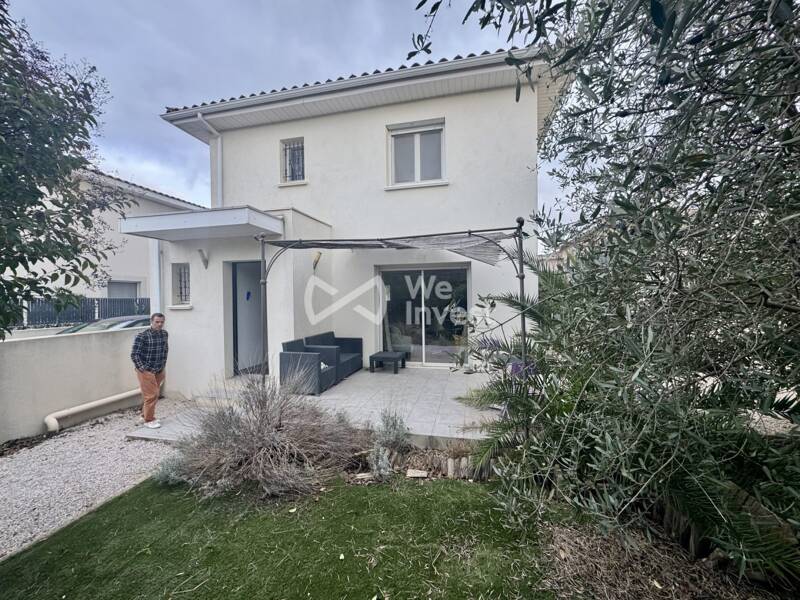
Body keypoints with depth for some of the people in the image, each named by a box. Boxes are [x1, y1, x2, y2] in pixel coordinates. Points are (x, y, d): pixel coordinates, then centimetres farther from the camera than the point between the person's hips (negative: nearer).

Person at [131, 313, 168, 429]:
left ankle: (145, 414, 35)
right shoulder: (142, 336, -17)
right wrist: (142, 368, -16)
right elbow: (134, 354, -14)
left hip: (159, 371, 6)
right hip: (146, 371, -6)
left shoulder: (165, 334, 2)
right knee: (151, 395, -5)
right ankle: (149, 420, 9)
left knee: (155, 394, 16)